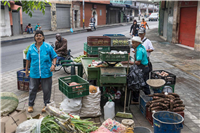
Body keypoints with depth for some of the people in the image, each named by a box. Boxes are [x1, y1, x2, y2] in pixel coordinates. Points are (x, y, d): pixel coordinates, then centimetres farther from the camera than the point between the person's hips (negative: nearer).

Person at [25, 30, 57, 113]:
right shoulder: (31, 48, 6)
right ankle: (30, 105, 26)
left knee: (47, 90, 7)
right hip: (34, 73, 2)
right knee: (32, 89, 10)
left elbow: (54, 57, 2)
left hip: (46, 73, -2)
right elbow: (28, 59, 15)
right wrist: (26, 69, 18)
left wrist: (53, 64, -15)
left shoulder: (48, 47, -1)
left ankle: (46, 105, 24)